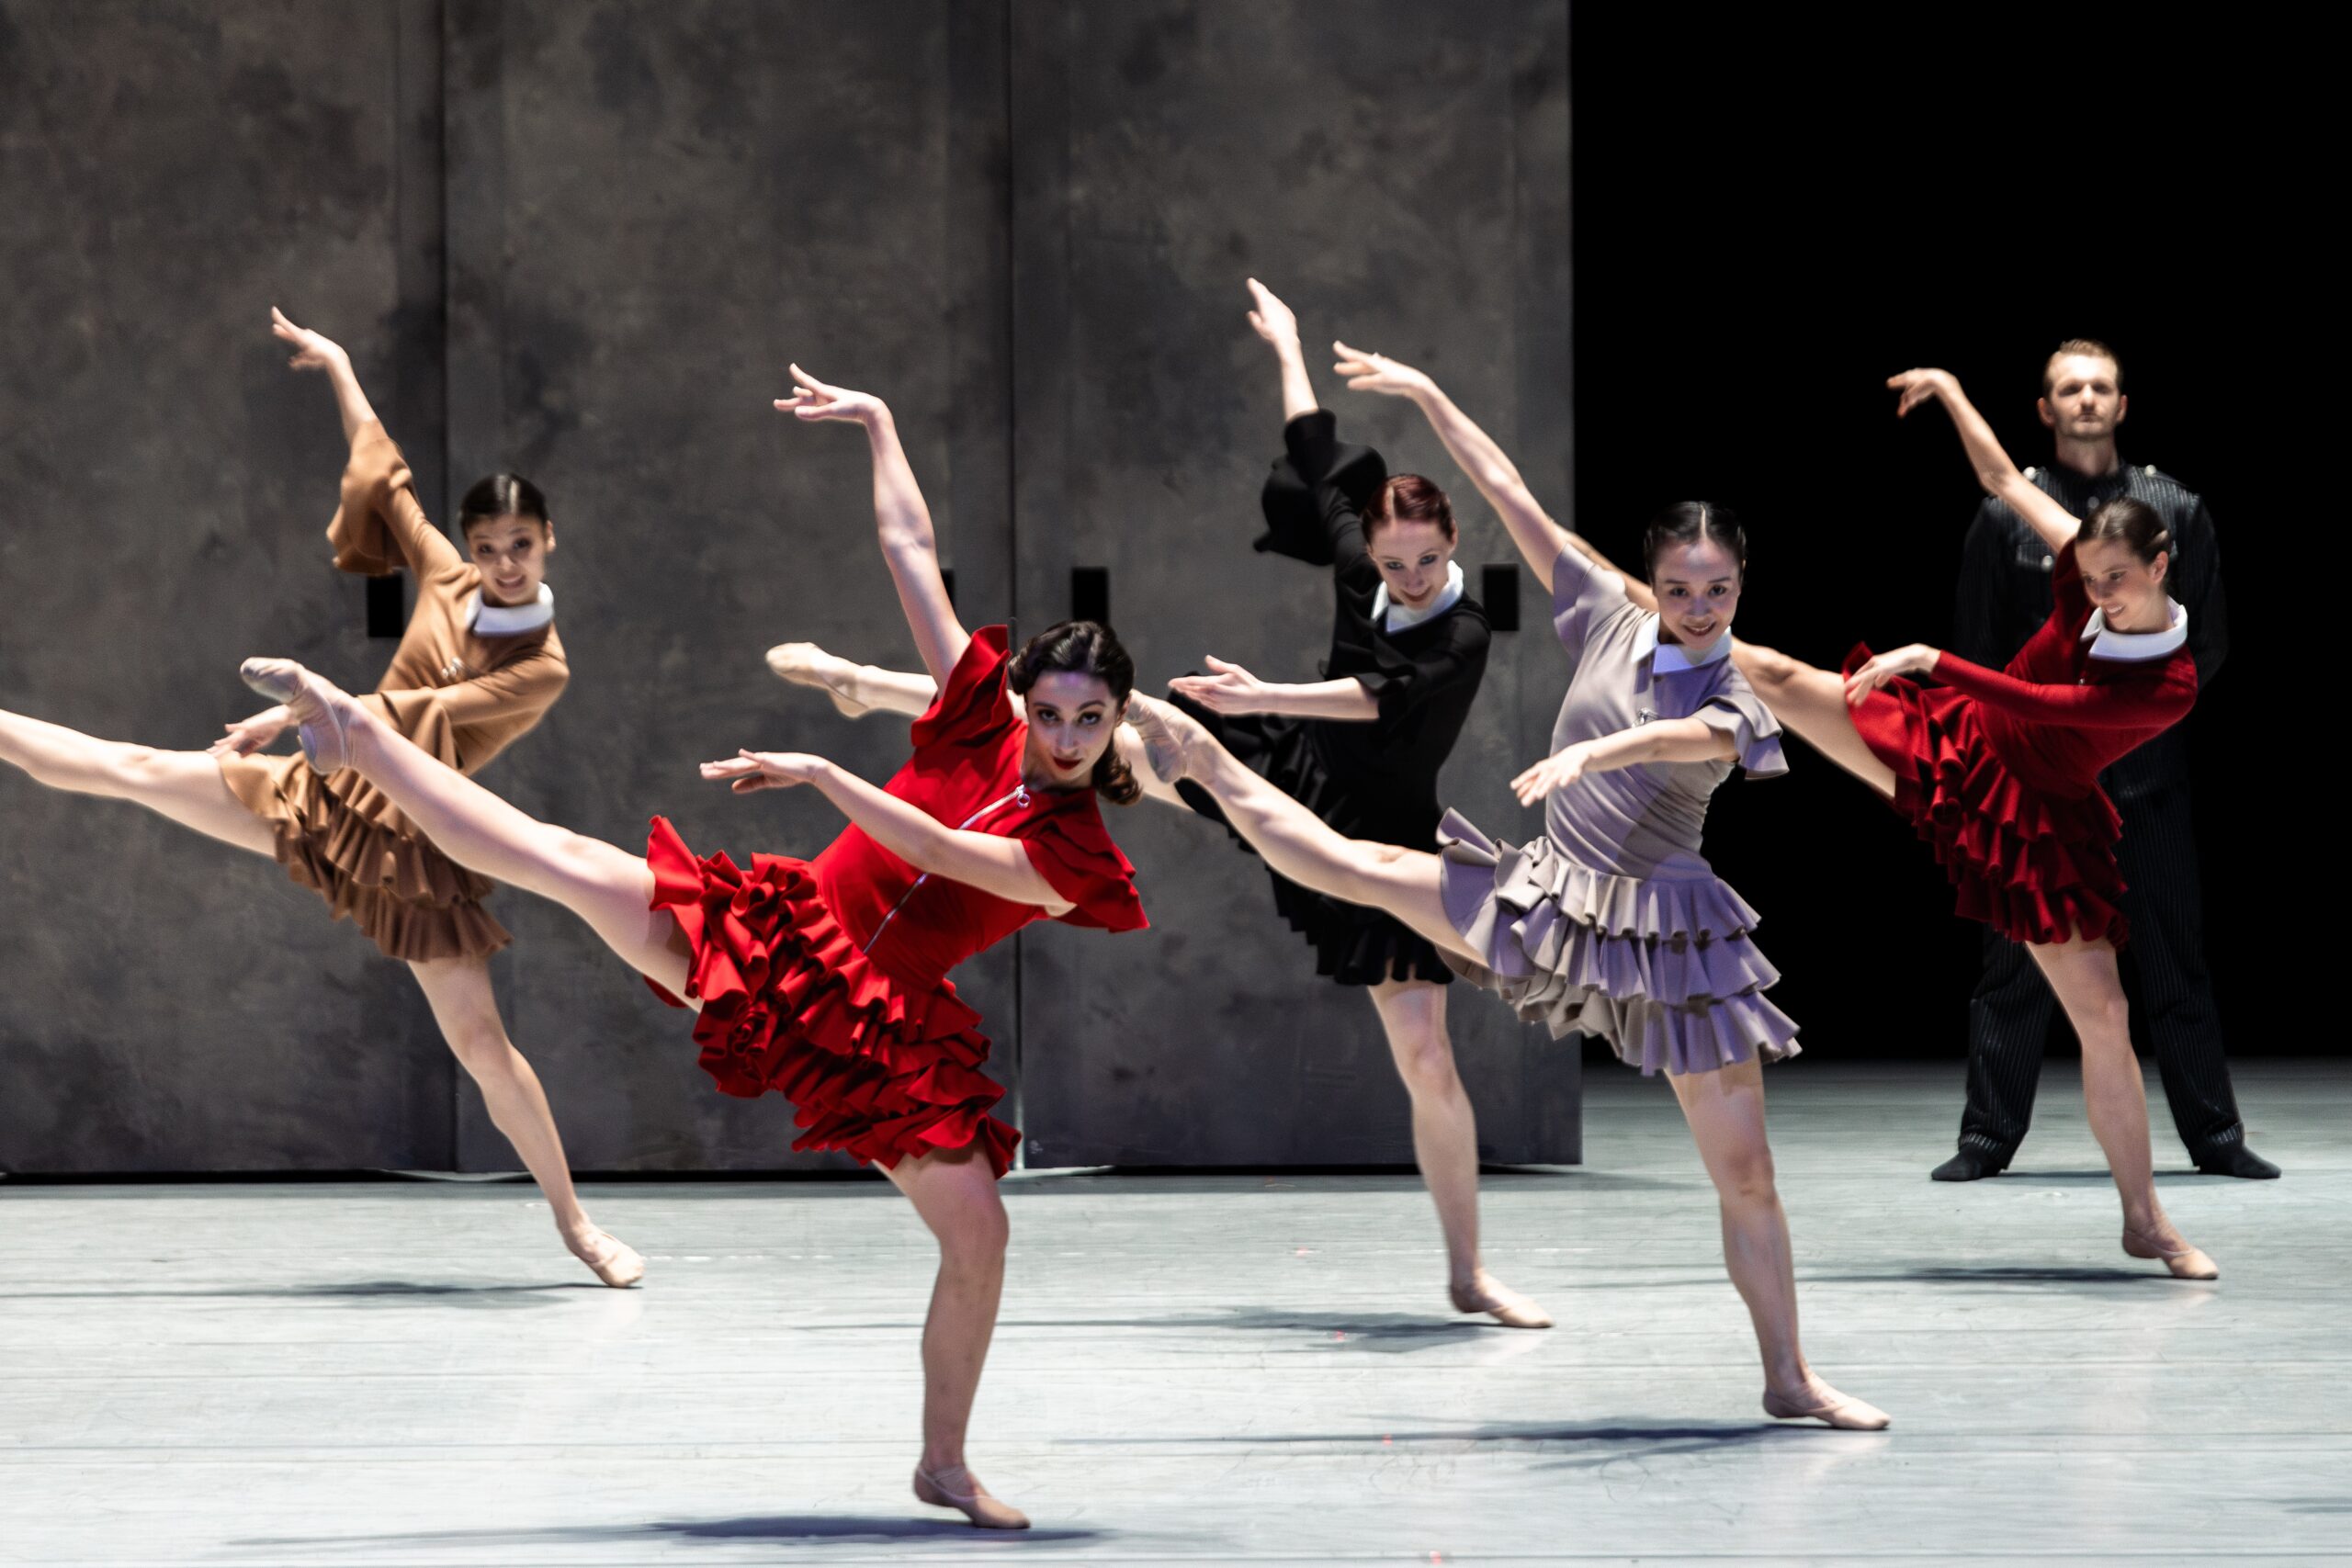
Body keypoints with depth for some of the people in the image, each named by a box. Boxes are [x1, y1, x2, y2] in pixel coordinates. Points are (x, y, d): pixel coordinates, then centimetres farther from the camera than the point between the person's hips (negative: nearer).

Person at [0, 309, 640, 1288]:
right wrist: (338, 368, 19)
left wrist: (303, 714, -20)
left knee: (480, 1041, -6)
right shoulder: (445, 579, 2)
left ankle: (575, 1224, 3)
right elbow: (385, 476, 13)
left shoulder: (543, 669, -12)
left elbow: (419, 716, -20)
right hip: (326, 802, 4)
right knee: (141, 772, -3)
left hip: (412, 855, -4)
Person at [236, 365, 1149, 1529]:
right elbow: (910, 553, 3)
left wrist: (820, 772, -25)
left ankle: (944, 1466, 9)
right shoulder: (981, 718, -1)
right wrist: (878, 423, 5)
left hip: (886, 1033, -1)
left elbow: (932, 848, -25)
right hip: (784, 942, 1)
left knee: (980, 1235, -9)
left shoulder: (1079, 856, -11)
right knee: (573, 869, -15)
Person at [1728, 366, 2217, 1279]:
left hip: (2036, 826, -4)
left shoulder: (2172, 689, -24)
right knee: (1776, 674, -4)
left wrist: (1935, 661, -34)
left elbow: (2037, 702, -31)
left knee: (2104, 1015, -3)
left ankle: (2145, 1221, 6)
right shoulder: (2086, 581, -9)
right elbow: (2003, 480, 1)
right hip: (1952, 755, 4)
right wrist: (1949, 392, 0)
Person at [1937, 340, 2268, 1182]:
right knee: (2016, 967, 0)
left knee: (2176, 963, 5)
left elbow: (2208, 639, 10)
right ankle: (1988, 1138, 6)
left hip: (2148, 773, 1)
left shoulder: (2176, 511, 8)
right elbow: (1974, 652, 6)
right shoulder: (2006, 516, 4)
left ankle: (2215, 1137, 11)